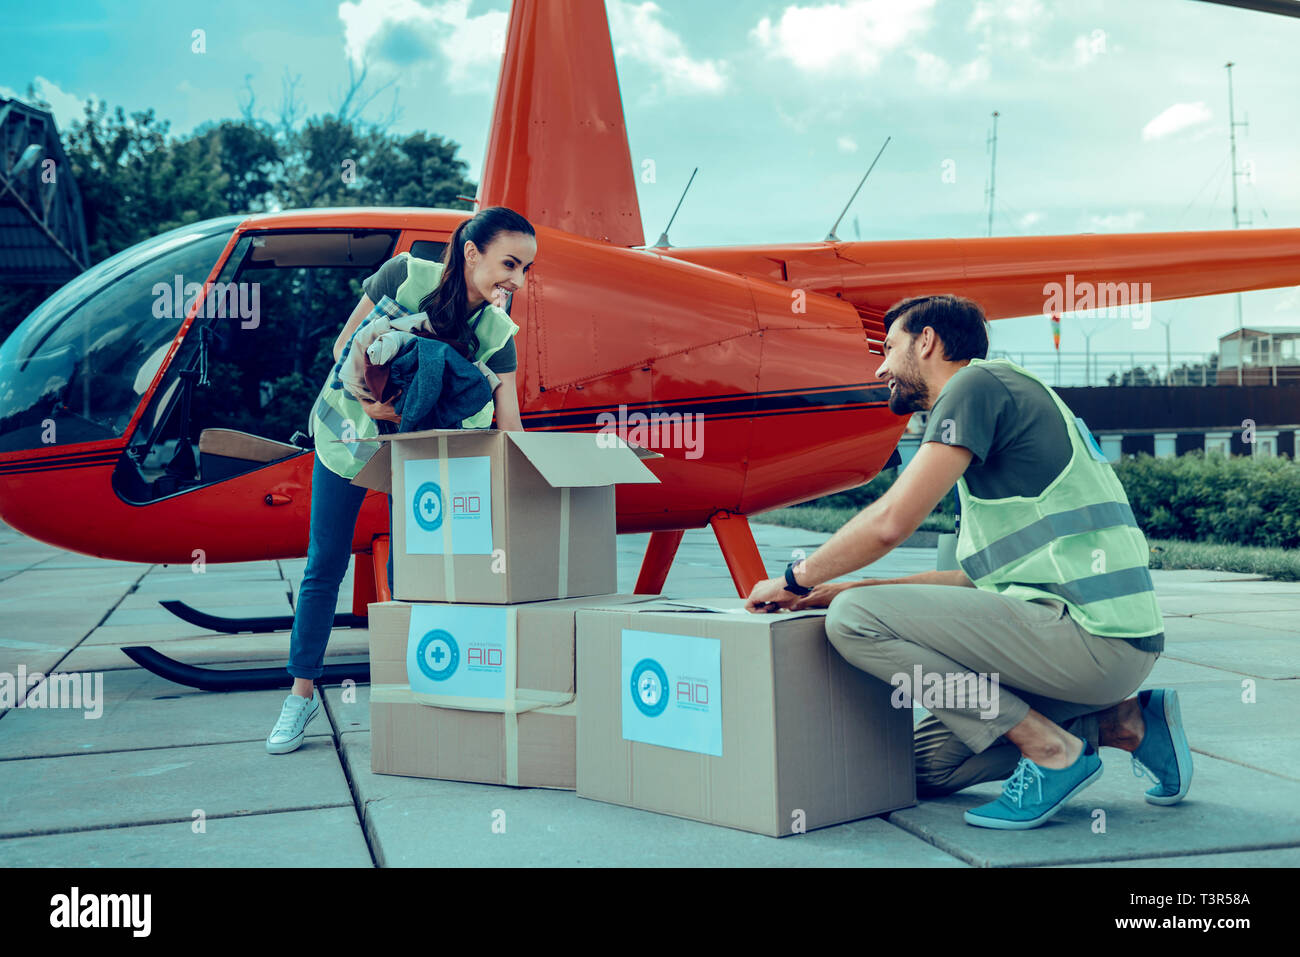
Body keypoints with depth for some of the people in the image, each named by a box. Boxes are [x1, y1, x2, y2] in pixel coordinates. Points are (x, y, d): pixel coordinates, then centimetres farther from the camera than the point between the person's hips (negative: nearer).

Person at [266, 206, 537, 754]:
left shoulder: (496, 334, -17)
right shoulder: (405, 277, -22)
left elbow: (508, 426, -20)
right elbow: (345, 346, -12)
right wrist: (367, 396, -29)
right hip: (348, 432, -1)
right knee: (324, 566, 3)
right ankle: (302, 694, 15)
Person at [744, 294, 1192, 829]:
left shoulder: (980, 382, -4)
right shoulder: (1015, 400, 25)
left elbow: (891, 523, -13)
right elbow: (975, 578, 23)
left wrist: (797, 580, 3)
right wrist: (833, 591, 20)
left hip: (1089, 634, -10)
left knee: (855, 620, -14)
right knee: (926, 765, 16)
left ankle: (1051, 749, -10)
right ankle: (1124, 722, 10)